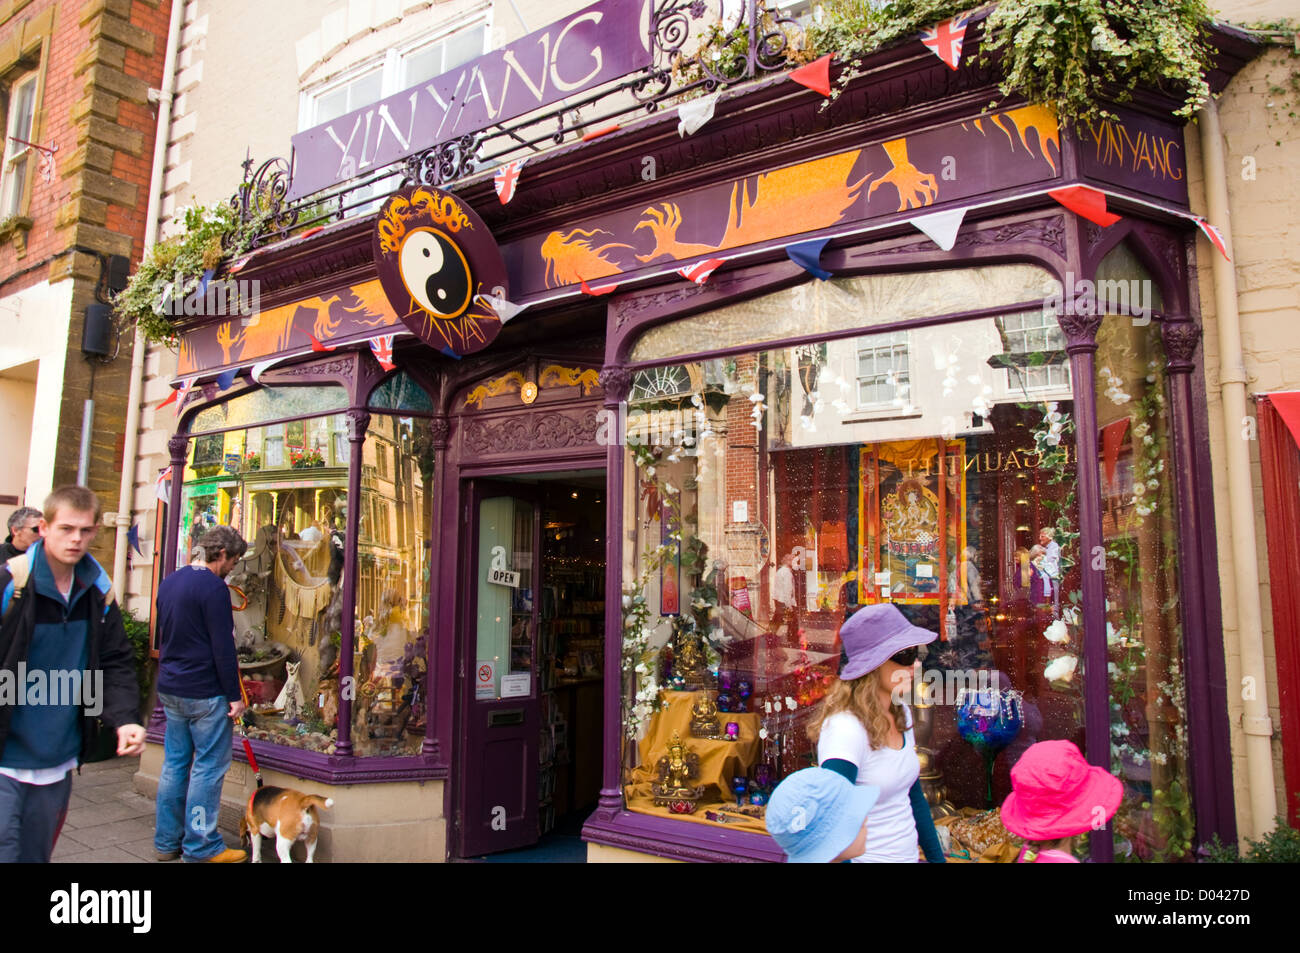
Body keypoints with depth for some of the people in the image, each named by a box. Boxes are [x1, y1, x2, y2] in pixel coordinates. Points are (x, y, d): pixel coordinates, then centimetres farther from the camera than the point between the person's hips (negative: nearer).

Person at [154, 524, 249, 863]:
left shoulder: (169, 582, 11)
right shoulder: (213, 587, -17)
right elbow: (223, 647, -19)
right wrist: (235, 695, -14)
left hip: (169, 690, 9)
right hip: (205, 693, -9)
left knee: (174, 764, 15)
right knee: (209, 767, 1)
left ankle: (167, 841, 24)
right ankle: (200, 846, 8)